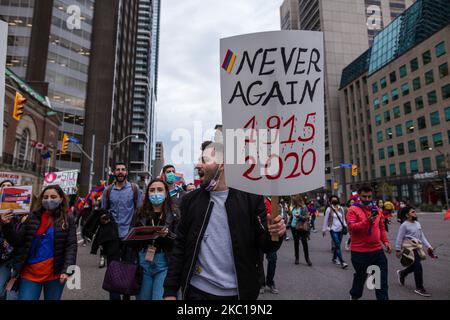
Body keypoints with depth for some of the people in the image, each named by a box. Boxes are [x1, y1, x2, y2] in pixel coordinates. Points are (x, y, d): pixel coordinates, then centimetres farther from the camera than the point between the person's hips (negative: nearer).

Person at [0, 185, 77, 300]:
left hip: (55, 274, -1)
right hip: (30, 273, 1)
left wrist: (67, 270, -17)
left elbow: (71, 246, -7)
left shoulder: (67, 220, -3)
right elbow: (17, 241, 2)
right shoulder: (33, 217, 2)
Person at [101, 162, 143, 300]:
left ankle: (127, 296, 29)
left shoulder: (134, 188, -2)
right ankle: (114, 297, 21)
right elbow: (103, 210, 14)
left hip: (129, 235, -1)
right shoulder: (108, 190, 5)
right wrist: (103, 218, -6)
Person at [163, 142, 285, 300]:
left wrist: (274, 235, -24)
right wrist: (170, 290, -2)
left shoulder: (251, 198, -7)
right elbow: (180, 247, 2)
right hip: (197, 291, 1)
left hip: (238, 292, -1)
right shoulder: (191, 199, 0)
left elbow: (264, 245, -3)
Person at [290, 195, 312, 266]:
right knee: (296, 243, 12)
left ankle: (307, 258, 11)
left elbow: (305, 218, -13)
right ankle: (297, 258, 22)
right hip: (294, 227, 5)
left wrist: (299, 216, -28)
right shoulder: (294, 208, 6)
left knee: (304, 243, -2)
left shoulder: (304, 207, -9)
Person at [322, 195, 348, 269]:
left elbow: (343, 218, 16)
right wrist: (324, 230, 0)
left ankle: (334, 259, 28)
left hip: (340, 230, 4)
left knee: (337, 245, 11)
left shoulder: (341, 208, 6)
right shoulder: (329, 209, -5)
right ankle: (342, 262, -10)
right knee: (338, 246, -11)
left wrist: (345, 225, 2)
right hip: (333, 230, -4)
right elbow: (326, 220, -1)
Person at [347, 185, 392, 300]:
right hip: (360, 252, -4)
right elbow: (351, 227, -22)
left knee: (382, 279, 9)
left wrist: (385, 241, 7)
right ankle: (354, 296, 40)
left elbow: (381, 227, 18)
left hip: (377, 250, 4)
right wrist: (367, 222, -33)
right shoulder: (353, 209, -10)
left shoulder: (376, 209, 8)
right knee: (360, 277, 15)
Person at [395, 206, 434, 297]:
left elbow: (422, 236, 14)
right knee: (418, 267, -8)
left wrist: (429, 246, 6)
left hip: (417, 248, 8)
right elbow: (399, 239, -11)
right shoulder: (404, 225, -13)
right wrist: (398, 250, -10)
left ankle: (402, 273, 41)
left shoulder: (417, 224, 10)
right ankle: (419, 288, 5)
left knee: (414, 266, 14)